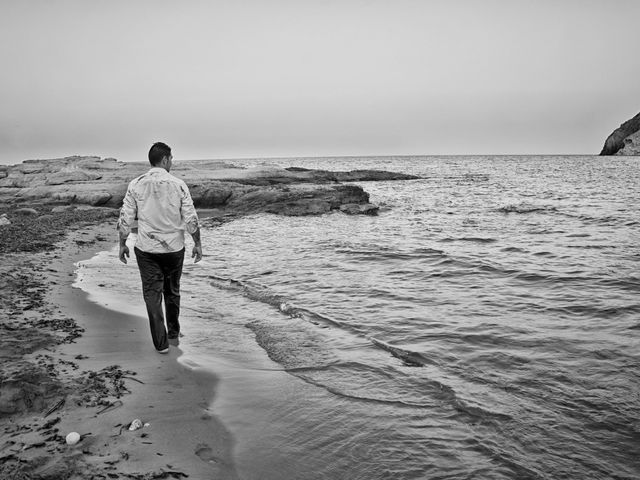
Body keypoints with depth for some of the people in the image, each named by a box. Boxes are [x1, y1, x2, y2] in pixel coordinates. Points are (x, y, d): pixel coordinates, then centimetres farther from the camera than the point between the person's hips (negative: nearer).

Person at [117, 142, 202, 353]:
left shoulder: (136, 184, -4)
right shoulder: (178, 185, -7)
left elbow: (125, 218, -3)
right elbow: (191, 219, -6)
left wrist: (122, 244, 9)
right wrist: (197, 243, 6)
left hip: (146, 249, 0)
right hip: (174, 248, 0)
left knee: (152, 294, 6)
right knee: (172, 291, 19)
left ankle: (161, 342, 6)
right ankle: (173, 332, 35)